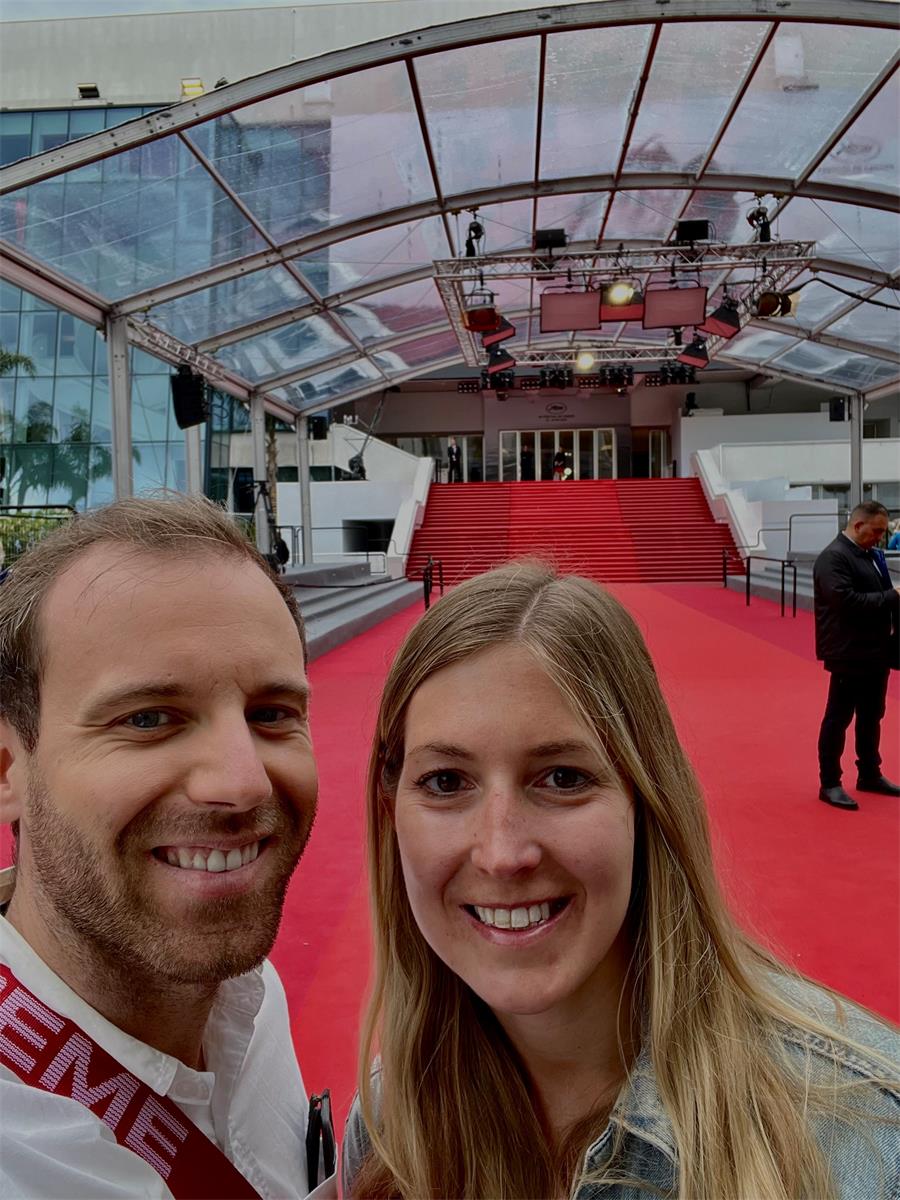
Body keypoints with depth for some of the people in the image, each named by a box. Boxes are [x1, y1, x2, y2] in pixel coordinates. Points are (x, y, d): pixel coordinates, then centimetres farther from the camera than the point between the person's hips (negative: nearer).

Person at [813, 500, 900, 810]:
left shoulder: (872, 555, 12)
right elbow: (846, 601, -25)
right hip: (849, 654, -9)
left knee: (872, 716, 18)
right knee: (838, 718, 1)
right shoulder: (833, 557, -15)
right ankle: (829, 784, 10)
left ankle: (869, 775, 33)